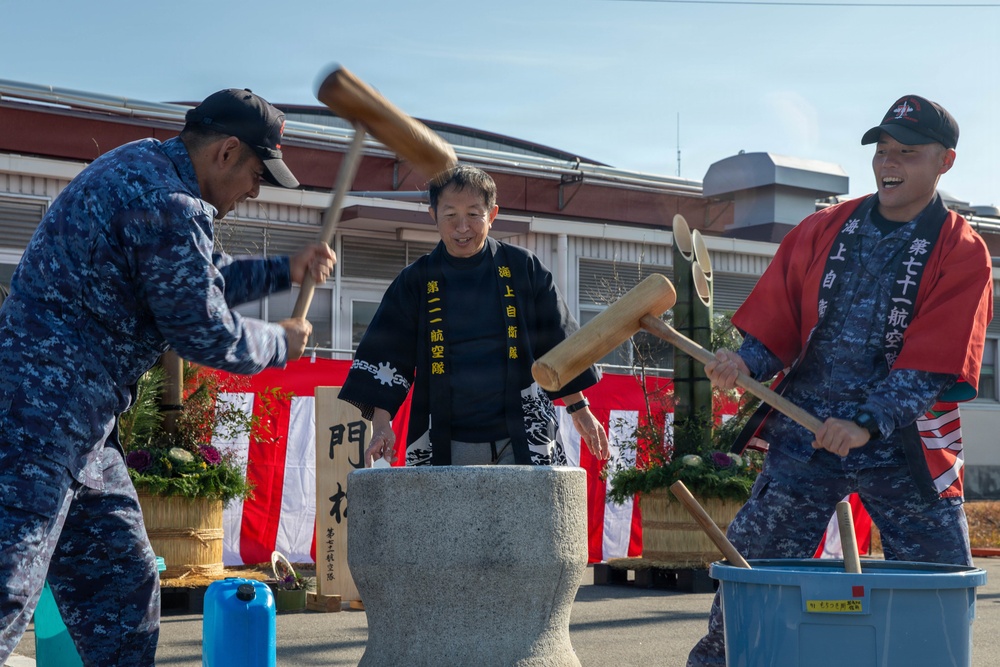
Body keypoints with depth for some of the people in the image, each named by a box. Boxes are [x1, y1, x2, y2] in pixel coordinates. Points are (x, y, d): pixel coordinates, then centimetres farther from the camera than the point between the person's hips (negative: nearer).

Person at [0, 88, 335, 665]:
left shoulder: (144, 165, 17)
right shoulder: (169, 205, -17)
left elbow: (197, 282, 30)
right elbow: (207, 333, -12)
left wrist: (285, 271, 26)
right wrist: (281, 344, 7)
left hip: (81, 425, 11)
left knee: (124, 585, 14)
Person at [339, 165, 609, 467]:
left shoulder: (523, 269, 4)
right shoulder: (415, 282, 5)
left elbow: (559, 347, 9)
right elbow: (385, 357, 3)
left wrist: (580, 410, 8)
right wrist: (381, 426, -8)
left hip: (520, 442, 0)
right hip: (444, 447, 1)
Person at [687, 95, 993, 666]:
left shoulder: (963, 254, -4)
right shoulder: (822, 231, 7)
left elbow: (930, 365, -14)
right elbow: (779, 323, 6)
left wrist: (868, 422, -26)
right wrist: (747, 364, -14)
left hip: (903, 447, -2)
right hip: (805, 434, 2)